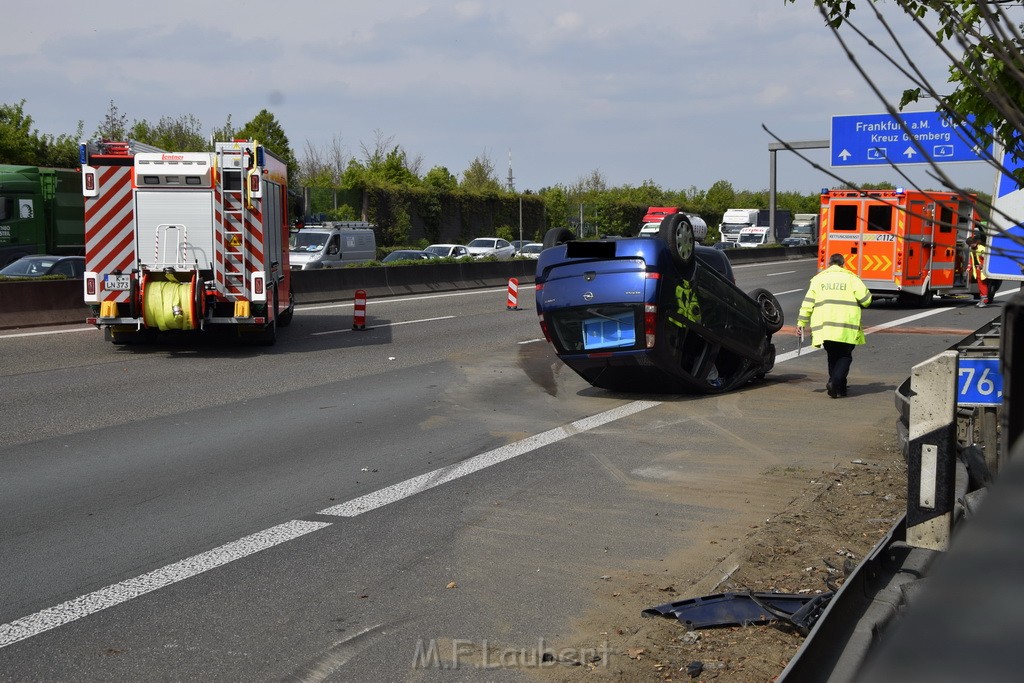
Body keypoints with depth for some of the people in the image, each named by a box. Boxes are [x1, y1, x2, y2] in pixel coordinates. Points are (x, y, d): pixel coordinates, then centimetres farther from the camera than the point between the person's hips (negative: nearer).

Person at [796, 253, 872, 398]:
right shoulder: (850, 278, 3)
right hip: (846, 328, -3)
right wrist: (855, 302, 22)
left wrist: (801, 324, 8)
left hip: (824, 326, 3)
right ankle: (834, 382, -15)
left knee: (833, 356, 17)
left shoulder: (818, 279, 10)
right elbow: (866, 300, 0)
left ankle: (840, 388, 18)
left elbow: (807, 303, 6)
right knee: (845, 356, 7)